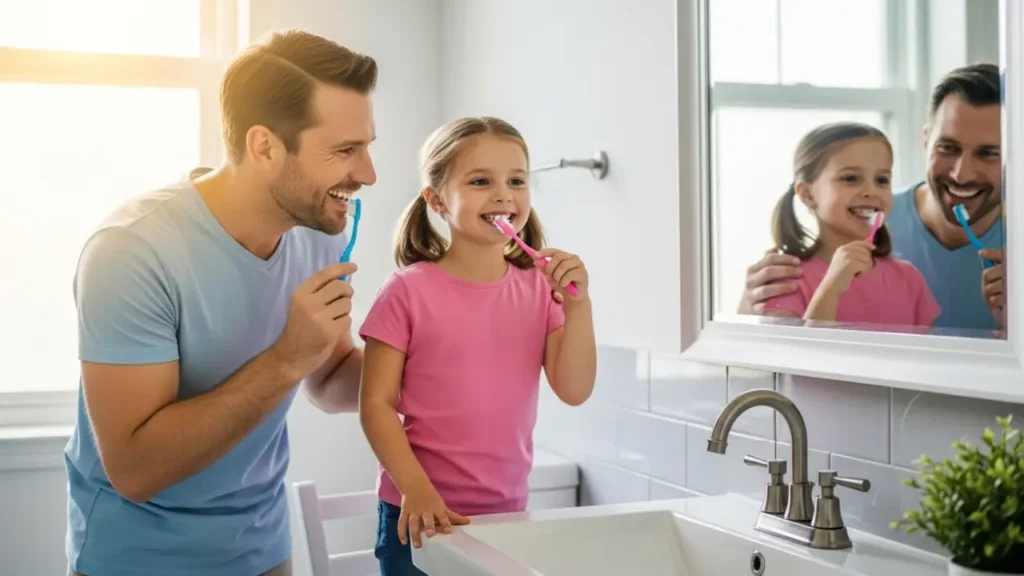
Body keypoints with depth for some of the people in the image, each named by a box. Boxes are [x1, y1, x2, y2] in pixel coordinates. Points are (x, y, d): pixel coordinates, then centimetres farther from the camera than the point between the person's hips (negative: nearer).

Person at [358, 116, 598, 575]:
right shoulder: (408, 290, -10)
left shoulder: (539, 288, 1)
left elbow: (574, 391, -4)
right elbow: (376, 405, -9)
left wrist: (577, 303, -14)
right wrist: (416, 491, -19)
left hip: (507, 512, 4)